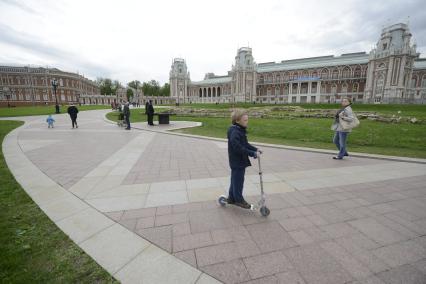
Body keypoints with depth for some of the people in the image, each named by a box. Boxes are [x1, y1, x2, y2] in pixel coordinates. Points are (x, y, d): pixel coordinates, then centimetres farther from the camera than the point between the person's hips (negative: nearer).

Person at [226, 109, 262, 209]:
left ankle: (231, 198, 34)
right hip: (237, 161, -10)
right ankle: (238, 199, 22)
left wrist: (255, 149, 2)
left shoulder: (241, 131, 9)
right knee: (238, 180, 5)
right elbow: (238, 148, -29)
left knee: (235, 180, 19)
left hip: (240, 161, 10)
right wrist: (252, 153, -27)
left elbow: (245, 144, 14)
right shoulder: (234, 132, -23)